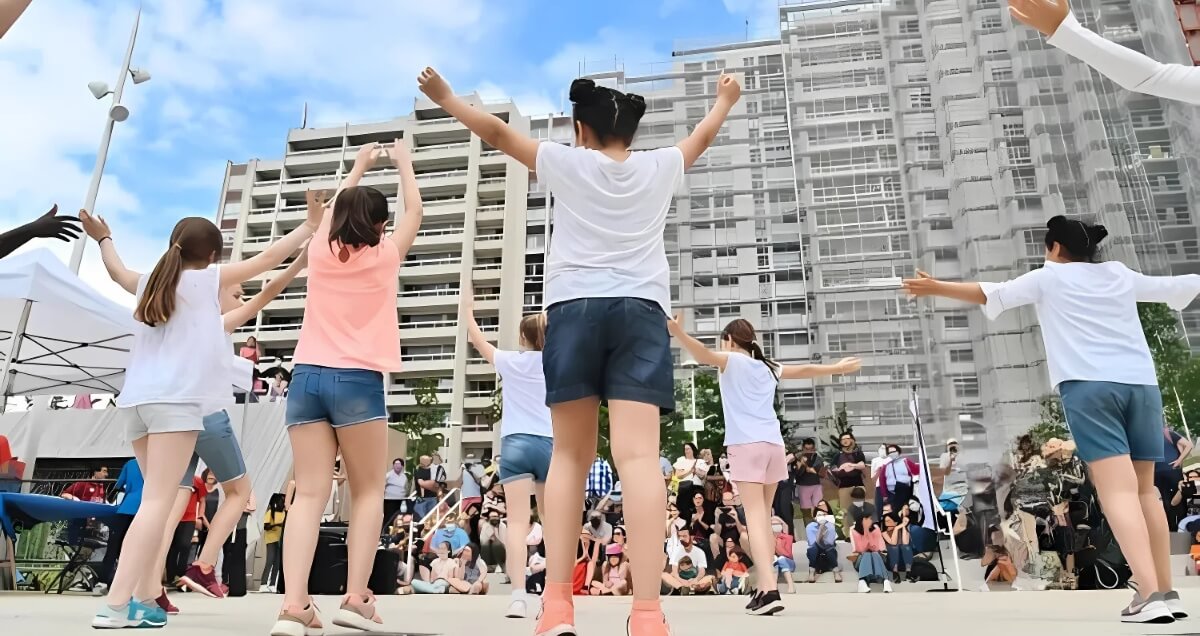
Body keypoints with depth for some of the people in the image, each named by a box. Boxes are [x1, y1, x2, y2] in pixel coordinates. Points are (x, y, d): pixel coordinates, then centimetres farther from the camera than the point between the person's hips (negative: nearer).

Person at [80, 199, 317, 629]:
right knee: (158, 502, -11)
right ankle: (116, 603, -17)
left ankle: (144, 596, 9)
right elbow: (268, 258, 5)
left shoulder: (149, 283, 21)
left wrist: (102, 238, 61)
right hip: (176, 399, -7)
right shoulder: (207, 280, 5)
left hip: (136, 400, 7)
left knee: (159, 499, 13)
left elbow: (118, 272, 43)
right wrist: (310, 226, 12)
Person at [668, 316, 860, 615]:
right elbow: (805, 370, 34)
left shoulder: (732, 361, 5)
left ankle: (769, 588, -23)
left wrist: (677, 331, -30)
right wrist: (837, 367, 51)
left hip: (746, 444, -6)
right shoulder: (770, 367, 21)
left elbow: (704, 355, -16)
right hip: (773, 444, 6)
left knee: (755, 516, -12)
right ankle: (763, 587, 16)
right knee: (764, 517, 13)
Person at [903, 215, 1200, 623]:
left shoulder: (1049, 277, 12)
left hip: (1089, 385, -5)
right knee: (1144, 488, 13)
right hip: (1140, 383, 5)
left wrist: (937, 288, 14)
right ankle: (1166, 591, 15)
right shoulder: (1120, 275, 22)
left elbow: (991, 294, 8)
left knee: (1118, 489, -12)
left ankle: (1150, 595, -21)